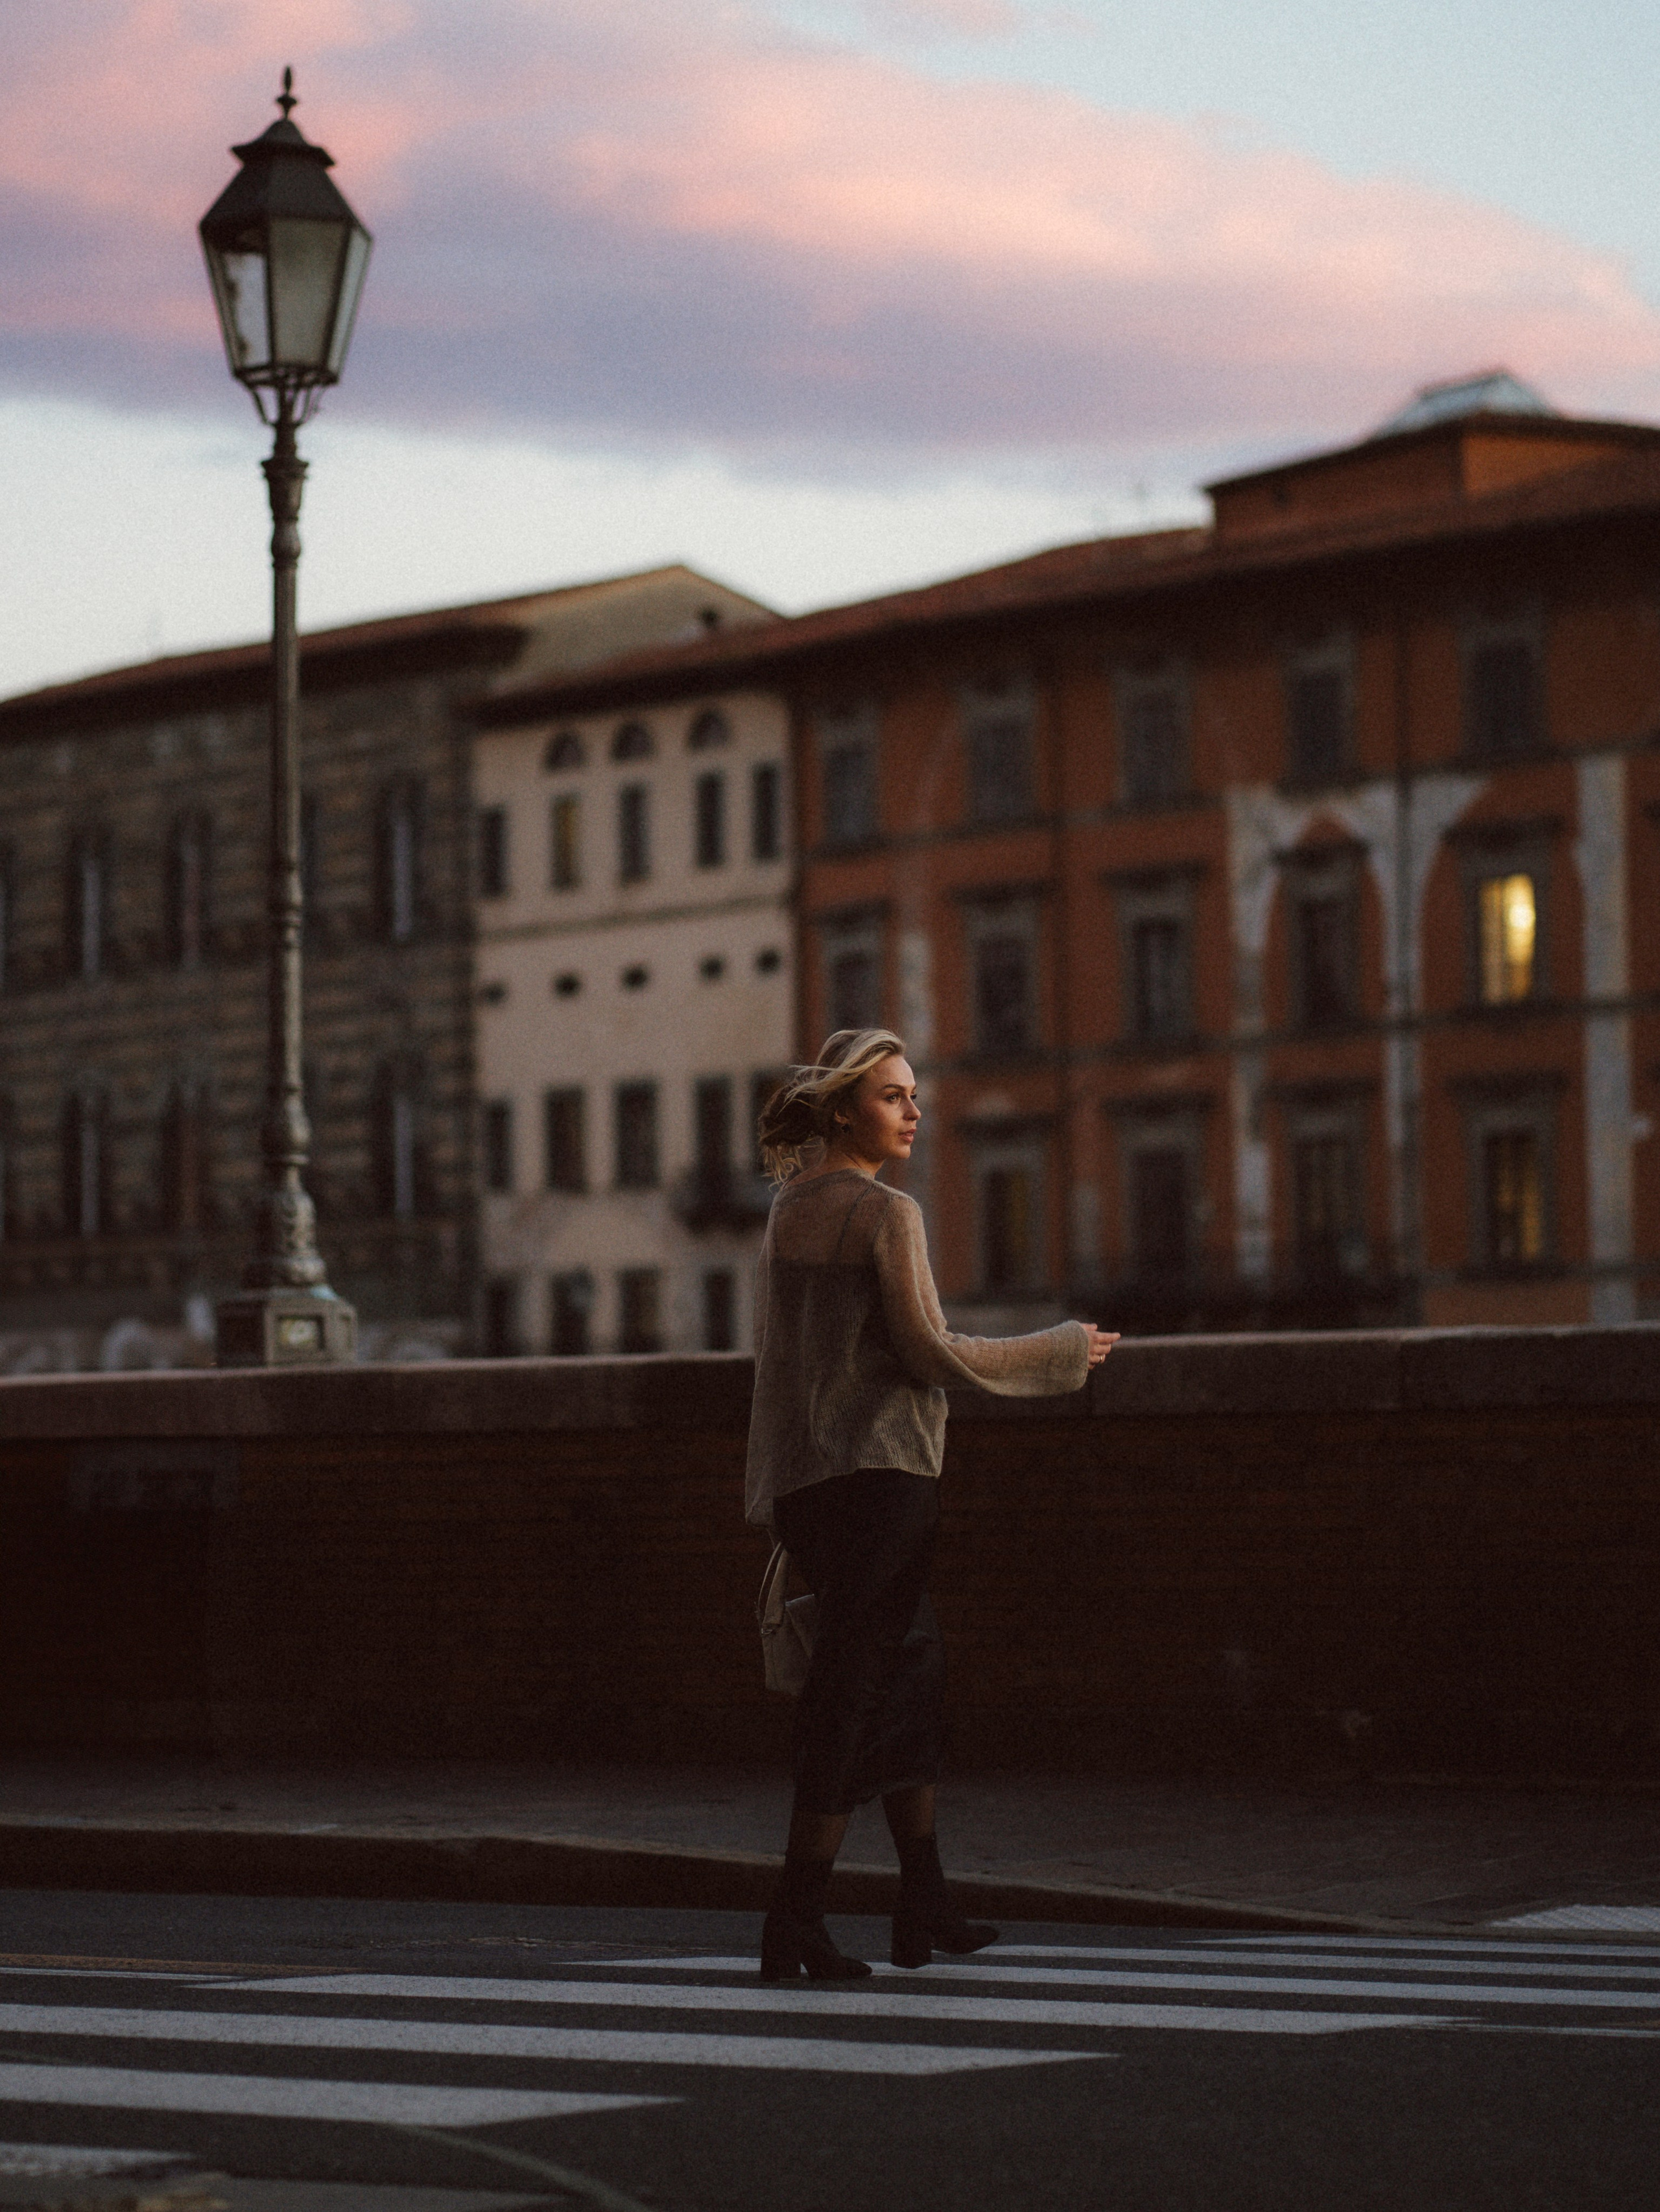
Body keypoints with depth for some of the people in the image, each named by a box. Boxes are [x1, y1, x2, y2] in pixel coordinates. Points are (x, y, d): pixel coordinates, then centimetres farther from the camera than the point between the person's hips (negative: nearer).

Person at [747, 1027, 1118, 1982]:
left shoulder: (790, 1214, 13)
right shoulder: (888, 1215, -11)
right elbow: (928, 1353, -14)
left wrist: (772, 1495, 22)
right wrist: (1061, 1353, -3)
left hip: (805, 1476, 8)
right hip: (881, 1472, -8)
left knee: (915, 1664, 19)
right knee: (854, 1690, -5)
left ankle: (925, 1904, 22)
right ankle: (796, 1927, -6)